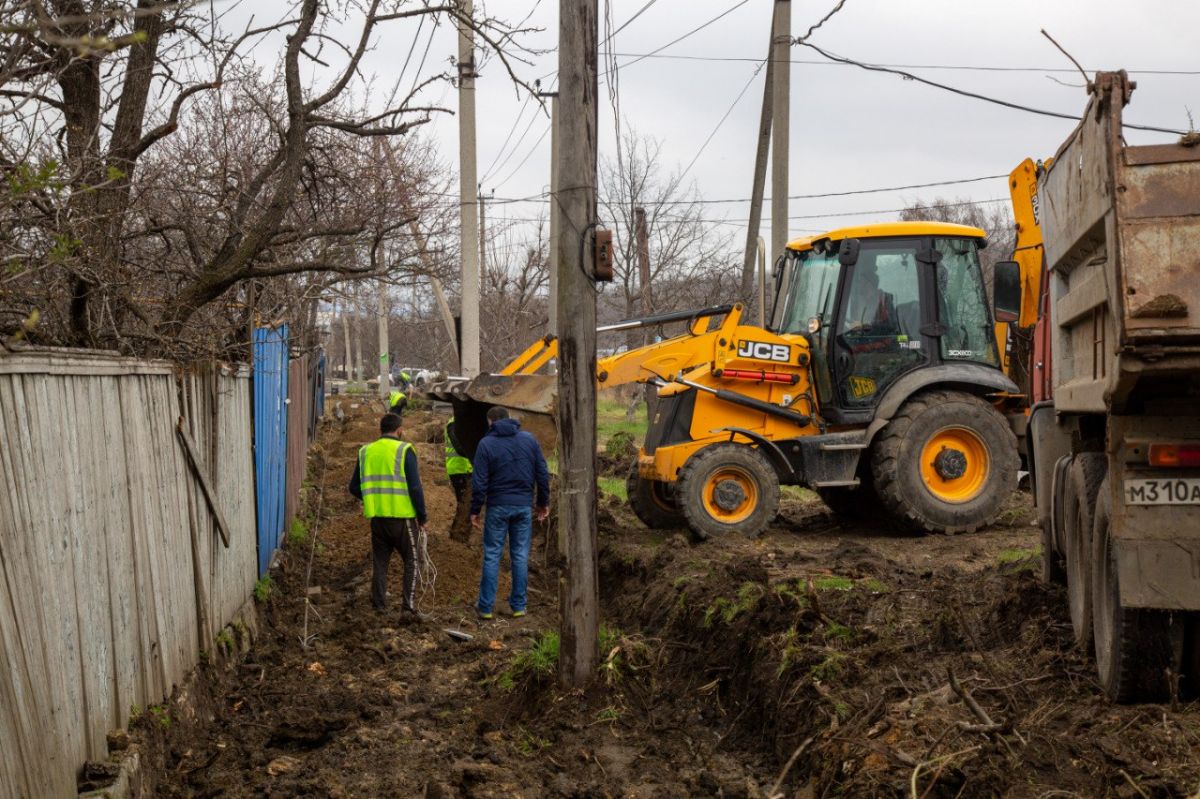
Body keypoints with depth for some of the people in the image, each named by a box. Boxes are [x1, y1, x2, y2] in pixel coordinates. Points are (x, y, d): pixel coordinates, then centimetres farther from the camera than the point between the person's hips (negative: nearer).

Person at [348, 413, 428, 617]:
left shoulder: (366, 452, 7)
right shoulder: (404, 450, -7)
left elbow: (354, 487, 12)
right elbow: (415, 487, -11)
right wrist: (422, 517, -2)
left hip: (377, 517, 4)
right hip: (402, 516, -4)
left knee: (380, 563, 13)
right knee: (411, 561, 6)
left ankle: (379, 606, 14)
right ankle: (410, 605, -2)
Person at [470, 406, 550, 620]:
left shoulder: (486, 444, -5)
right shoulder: (529, 439, 4)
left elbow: (479, 482, -8)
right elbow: (543, 474, 4)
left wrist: (475, 510, 0)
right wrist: (544, 502, 13)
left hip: (498, 507, -2)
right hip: (524, 506, 2)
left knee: (492, 556, 4)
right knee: (520, 555, 8)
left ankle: (485, 606, 5)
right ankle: (518, 606, 9)